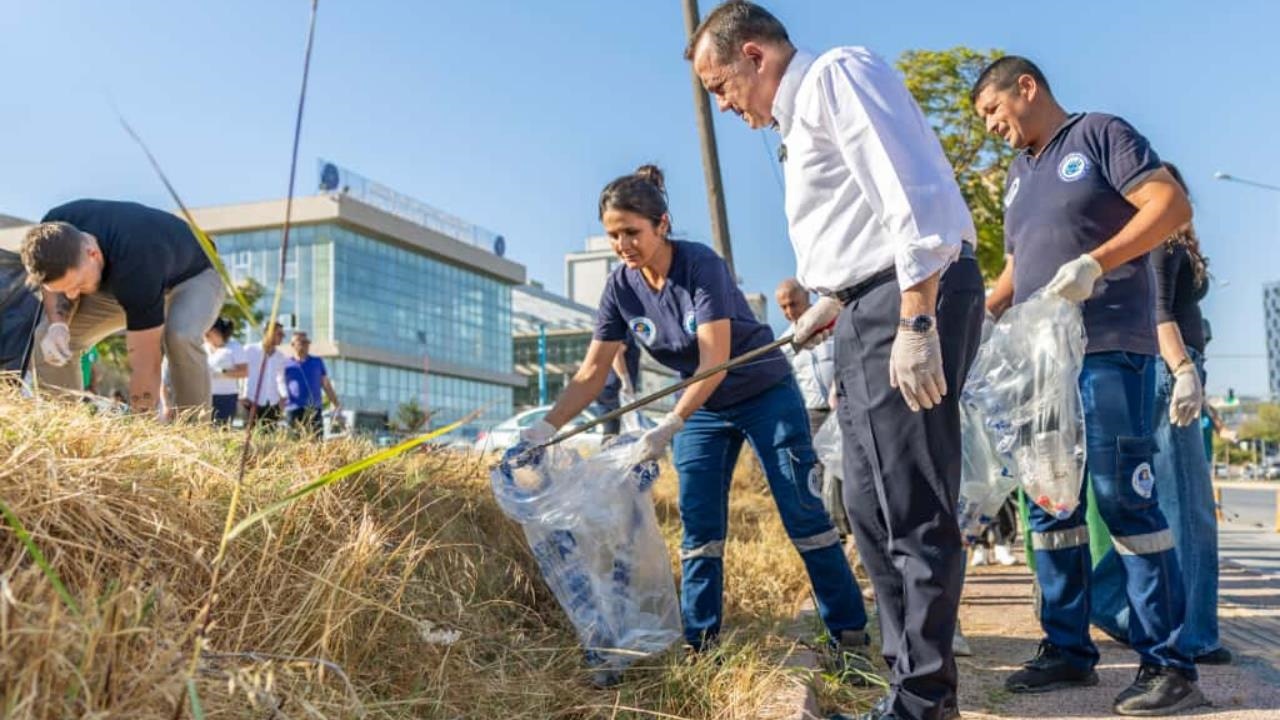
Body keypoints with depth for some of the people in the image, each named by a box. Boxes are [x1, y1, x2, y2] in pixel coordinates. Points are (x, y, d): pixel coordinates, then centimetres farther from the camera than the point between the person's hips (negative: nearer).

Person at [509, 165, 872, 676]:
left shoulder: (700, 264, -25)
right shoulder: (621, 287, -9)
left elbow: (715, 360, -30)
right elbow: (591, 374, -7)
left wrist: (669, 427, -40)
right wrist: (543, 431, -17)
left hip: (765, 394, -5)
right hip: (702, 408, 5)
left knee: (804, 517, -5)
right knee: (699, 531, 2)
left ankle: (851, 637, 4)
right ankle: (699, 647, 10)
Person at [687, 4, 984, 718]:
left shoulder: (839, 73, -6)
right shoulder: (800, 118, 23)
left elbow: (912, 196, -18)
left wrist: (916, 322, -24)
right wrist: (833, 302, 27)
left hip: (913, 300, -11)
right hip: (872, 310, 11)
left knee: (913, 514, -7)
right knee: (872, 510, 12)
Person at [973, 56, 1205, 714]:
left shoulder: (1099, 135, 1)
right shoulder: (1017, 177, 22)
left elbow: (1172, 205, -11)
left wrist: (1094, 263, -23)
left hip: (1109, 350, -7)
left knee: (1123, 499, -9)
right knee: (1049, 504, 6)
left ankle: (1168, 665, 0)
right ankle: (1067, 649, 14)